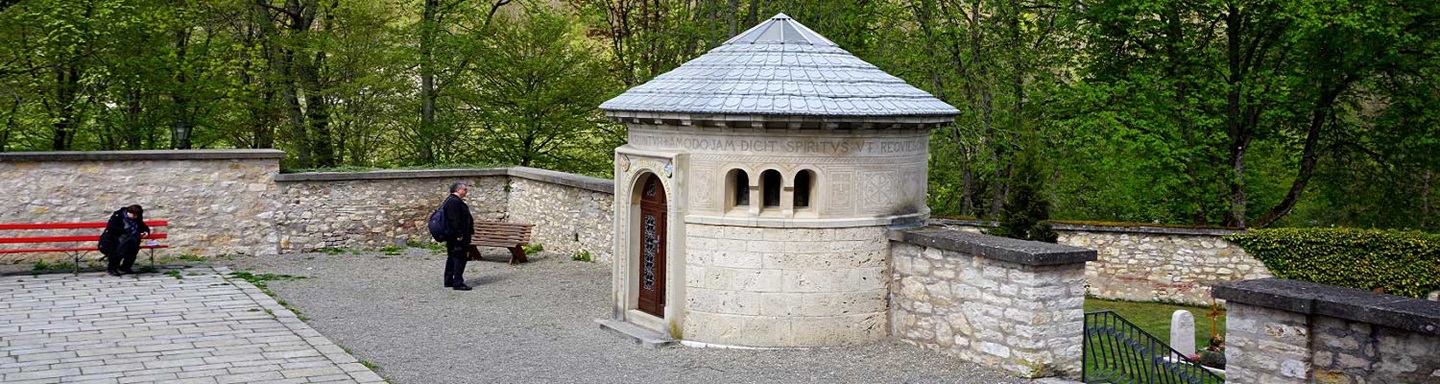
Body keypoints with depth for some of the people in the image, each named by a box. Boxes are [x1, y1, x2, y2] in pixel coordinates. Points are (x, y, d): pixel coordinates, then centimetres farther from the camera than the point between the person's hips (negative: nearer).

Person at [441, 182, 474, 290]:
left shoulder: (450, 200, 18)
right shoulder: (454, 202, -17)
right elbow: (455, 220, -23)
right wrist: (459, 235, -23)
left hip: (451, 236, 11)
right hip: (457, 237, -11)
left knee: (452, 257, 16)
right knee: (460, 258, -9)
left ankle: (449, 281, 23)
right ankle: (458, 283, -9)